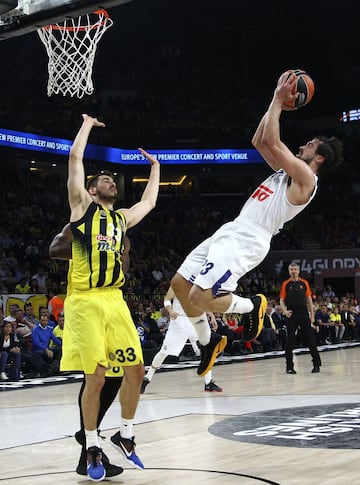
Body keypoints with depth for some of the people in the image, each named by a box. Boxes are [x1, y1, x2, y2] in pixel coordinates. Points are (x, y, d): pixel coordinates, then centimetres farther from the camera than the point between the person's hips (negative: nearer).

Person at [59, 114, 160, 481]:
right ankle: (92, 447, 10)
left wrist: (155, 168, 42)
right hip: (85, 302, -6)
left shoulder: (122, 218, 19)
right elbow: (75, 157, -1)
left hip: (115, 300, 6)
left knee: (135, 370, 3)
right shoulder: (83, 206, 4)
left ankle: (125, 434, 22)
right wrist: (88, 124, 11)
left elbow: (149, 202, 36)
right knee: (95, 378, -7)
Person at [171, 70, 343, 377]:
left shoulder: (305, 177, -8)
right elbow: (259, 141, 24)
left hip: (247, 242, -10)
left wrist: (279, 100, -8)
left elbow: (271, 142, -16)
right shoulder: (288, 172, 20)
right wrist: (277, 103, 19)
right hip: (232, 231, 10)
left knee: (200, 298, -22)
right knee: (180, 283, 8)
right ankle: (209, 342, 20)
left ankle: (252, 306, 4)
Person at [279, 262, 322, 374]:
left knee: (310, 339, 0)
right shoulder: (285, 284, 5)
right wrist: (285, 311, -13)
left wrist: (312, 315, 5)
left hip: (304, 313, 1)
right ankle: (289, 366, 7)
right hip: (291, 314, -1)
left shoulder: (304, 283, 8)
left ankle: (316, 364, 7)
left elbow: (309, 299, 11)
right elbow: (282, 300, 5)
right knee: (290, 341, 0)